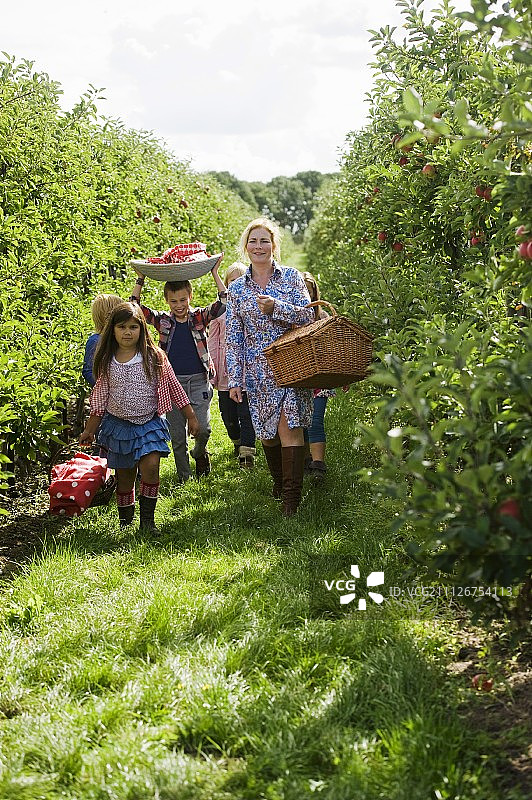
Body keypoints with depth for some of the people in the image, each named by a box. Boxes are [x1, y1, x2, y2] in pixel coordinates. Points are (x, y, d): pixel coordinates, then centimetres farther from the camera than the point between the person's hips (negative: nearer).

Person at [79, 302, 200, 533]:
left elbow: (173, 388, 2)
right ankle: (125, 521, 23)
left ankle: (147, 519, -10)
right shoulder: (107, 362, 1)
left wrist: (191, 417, 2)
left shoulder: (154, 357, -4)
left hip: (149, 423, -2)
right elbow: (100, 399, 9)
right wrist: (89, 430, 11)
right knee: (124, 476, 8)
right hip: (118, 425, 2)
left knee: (150, 466, -20)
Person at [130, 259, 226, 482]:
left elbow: (223, 303, -11)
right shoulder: (162, 321, 4)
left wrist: (215, 273, -14)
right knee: (177, 434, 5)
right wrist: (140, 280, -8)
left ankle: (200, 454, 22)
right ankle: (183, 476, 17)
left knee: (202, 427, -12)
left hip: (198, 380, -1)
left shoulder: (200, 317, 2)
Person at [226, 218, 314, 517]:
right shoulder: (237, 288, 9)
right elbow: (234, 337, 8)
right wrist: (235, 379, 2)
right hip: (257, 371, 3)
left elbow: (308, 316, -3)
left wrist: (276, 307, -19)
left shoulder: (291, 276, 3)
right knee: (267, 431, 8)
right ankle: (279, 484, 28)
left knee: (288, 427, -13)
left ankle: (292, 497, -11)